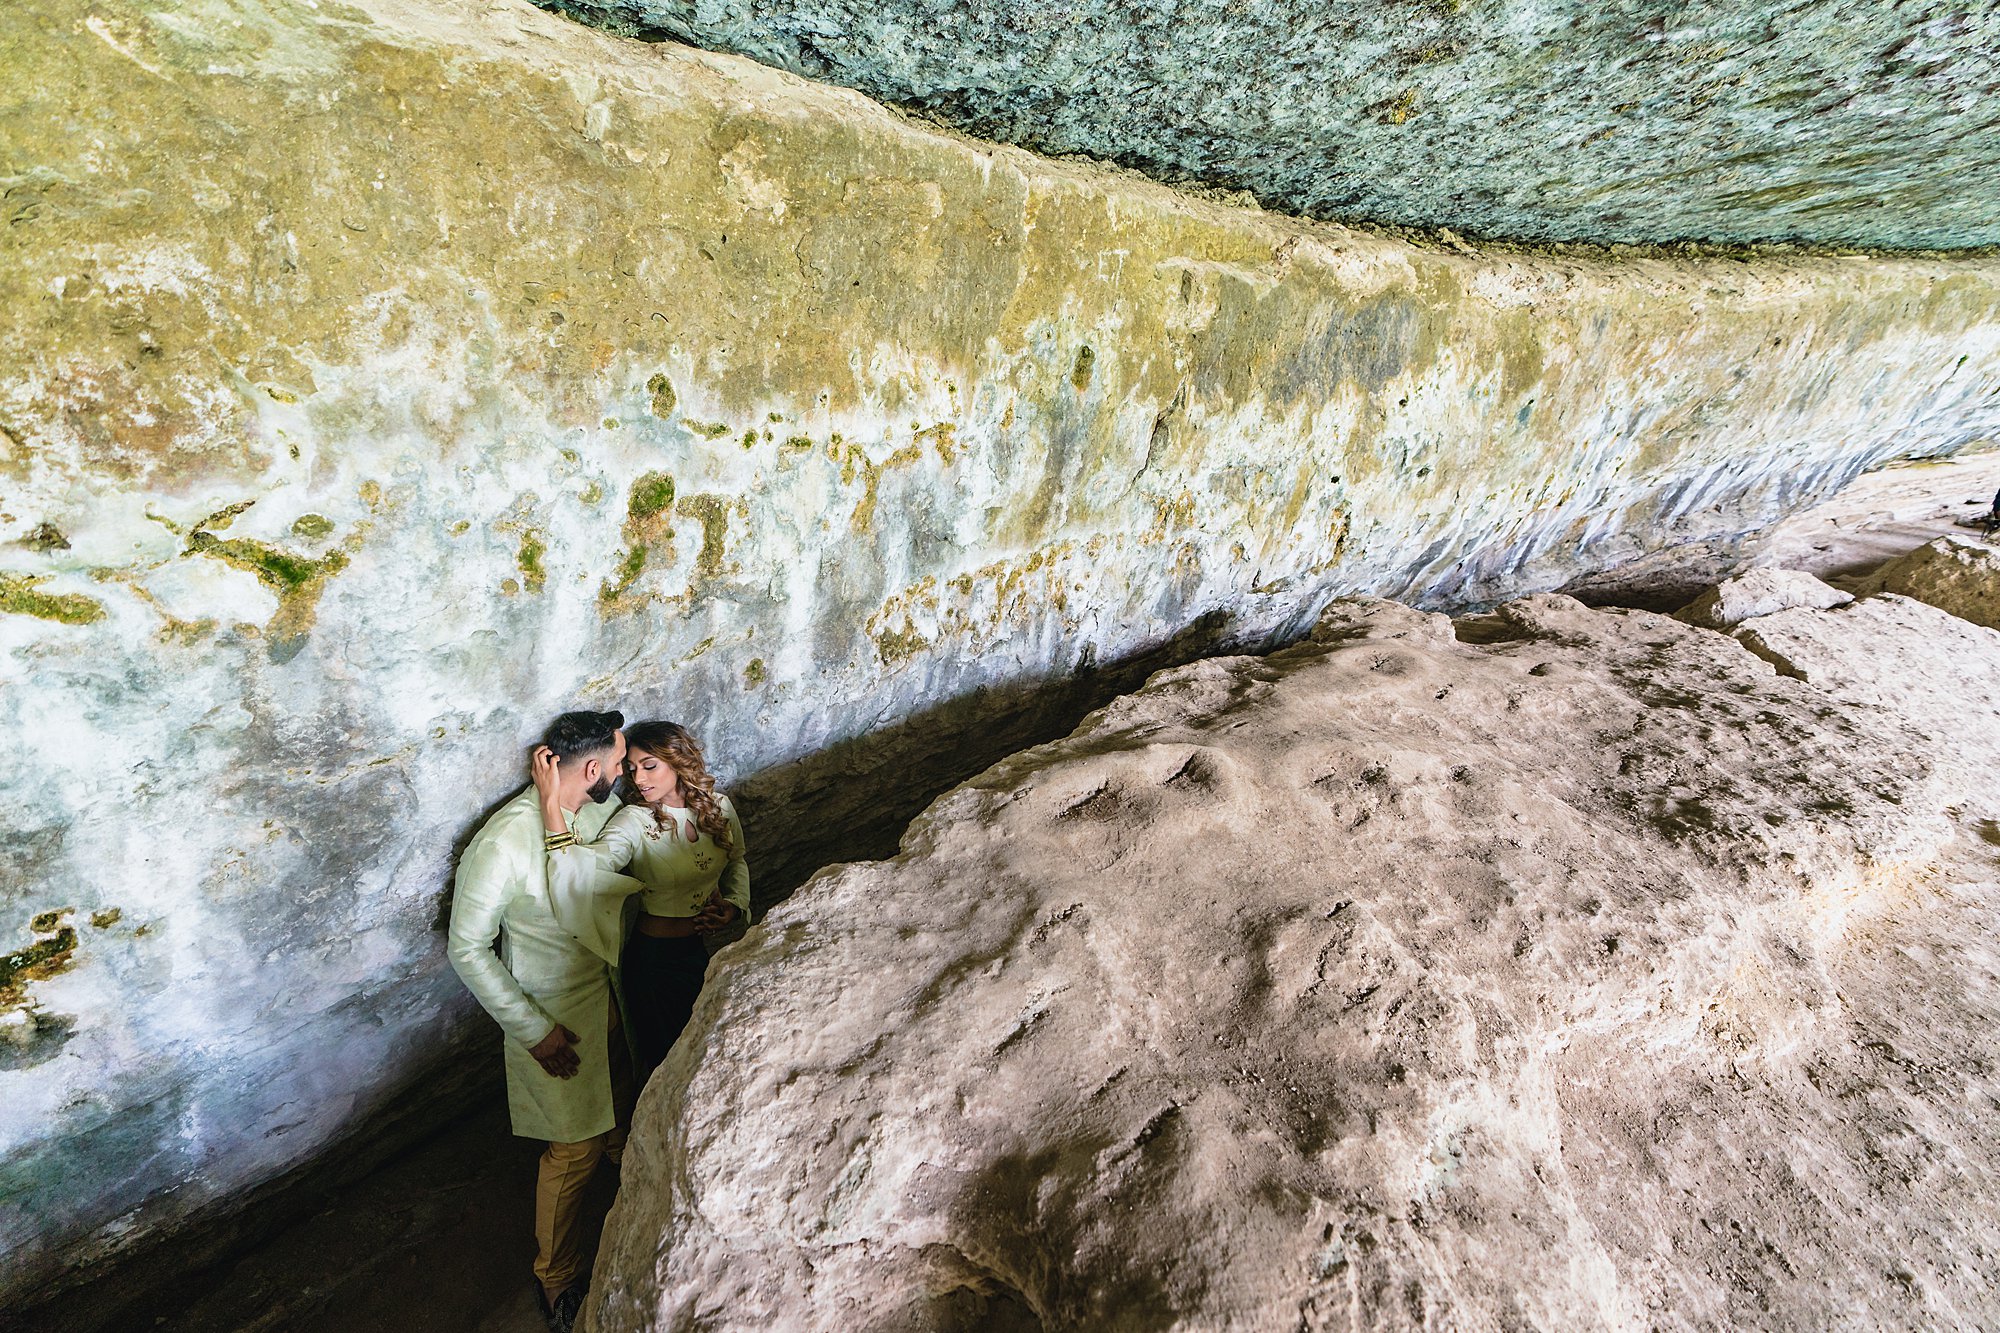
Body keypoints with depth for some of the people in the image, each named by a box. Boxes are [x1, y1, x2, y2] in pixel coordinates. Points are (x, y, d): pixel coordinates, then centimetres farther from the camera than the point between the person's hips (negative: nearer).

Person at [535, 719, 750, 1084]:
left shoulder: (718, 806, -9)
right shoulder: (634, 822, -21)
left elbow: (737, 862, 9)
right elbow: (584, 870, -41)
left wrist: (734, 906, -8)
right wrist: (551, 799, -45)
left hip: (713, 943, 4)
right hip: (658, 957, -4)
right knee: (666, 1056, 17)